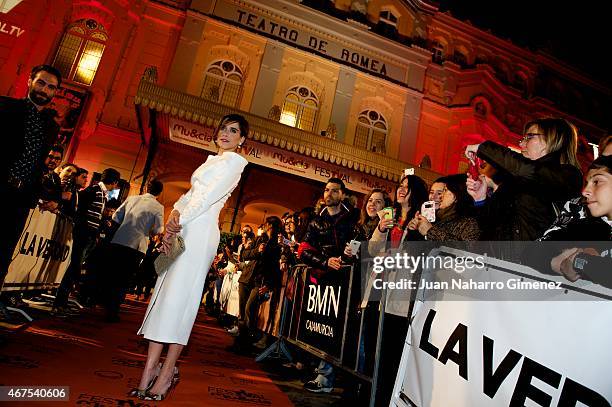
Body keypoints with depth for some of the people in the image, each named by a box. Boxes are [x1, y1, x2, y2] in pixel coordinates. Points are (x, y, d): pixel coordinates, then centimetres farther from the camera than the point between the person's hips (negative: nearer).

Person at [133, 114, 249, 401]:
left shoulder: (235, 160, 2)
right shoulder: (212, 161, 27)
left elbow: (210, 195, -10)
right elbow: (190, 194, 18)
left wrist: (179, 221, -14)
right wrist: (175, 214, -1)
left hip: (199, 232, -8)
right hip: (183, 230, 8)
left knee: (179, 298, -9)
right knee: (165, 296, 3)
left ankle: (167, 372, 0)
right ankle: (150, 368, 8)